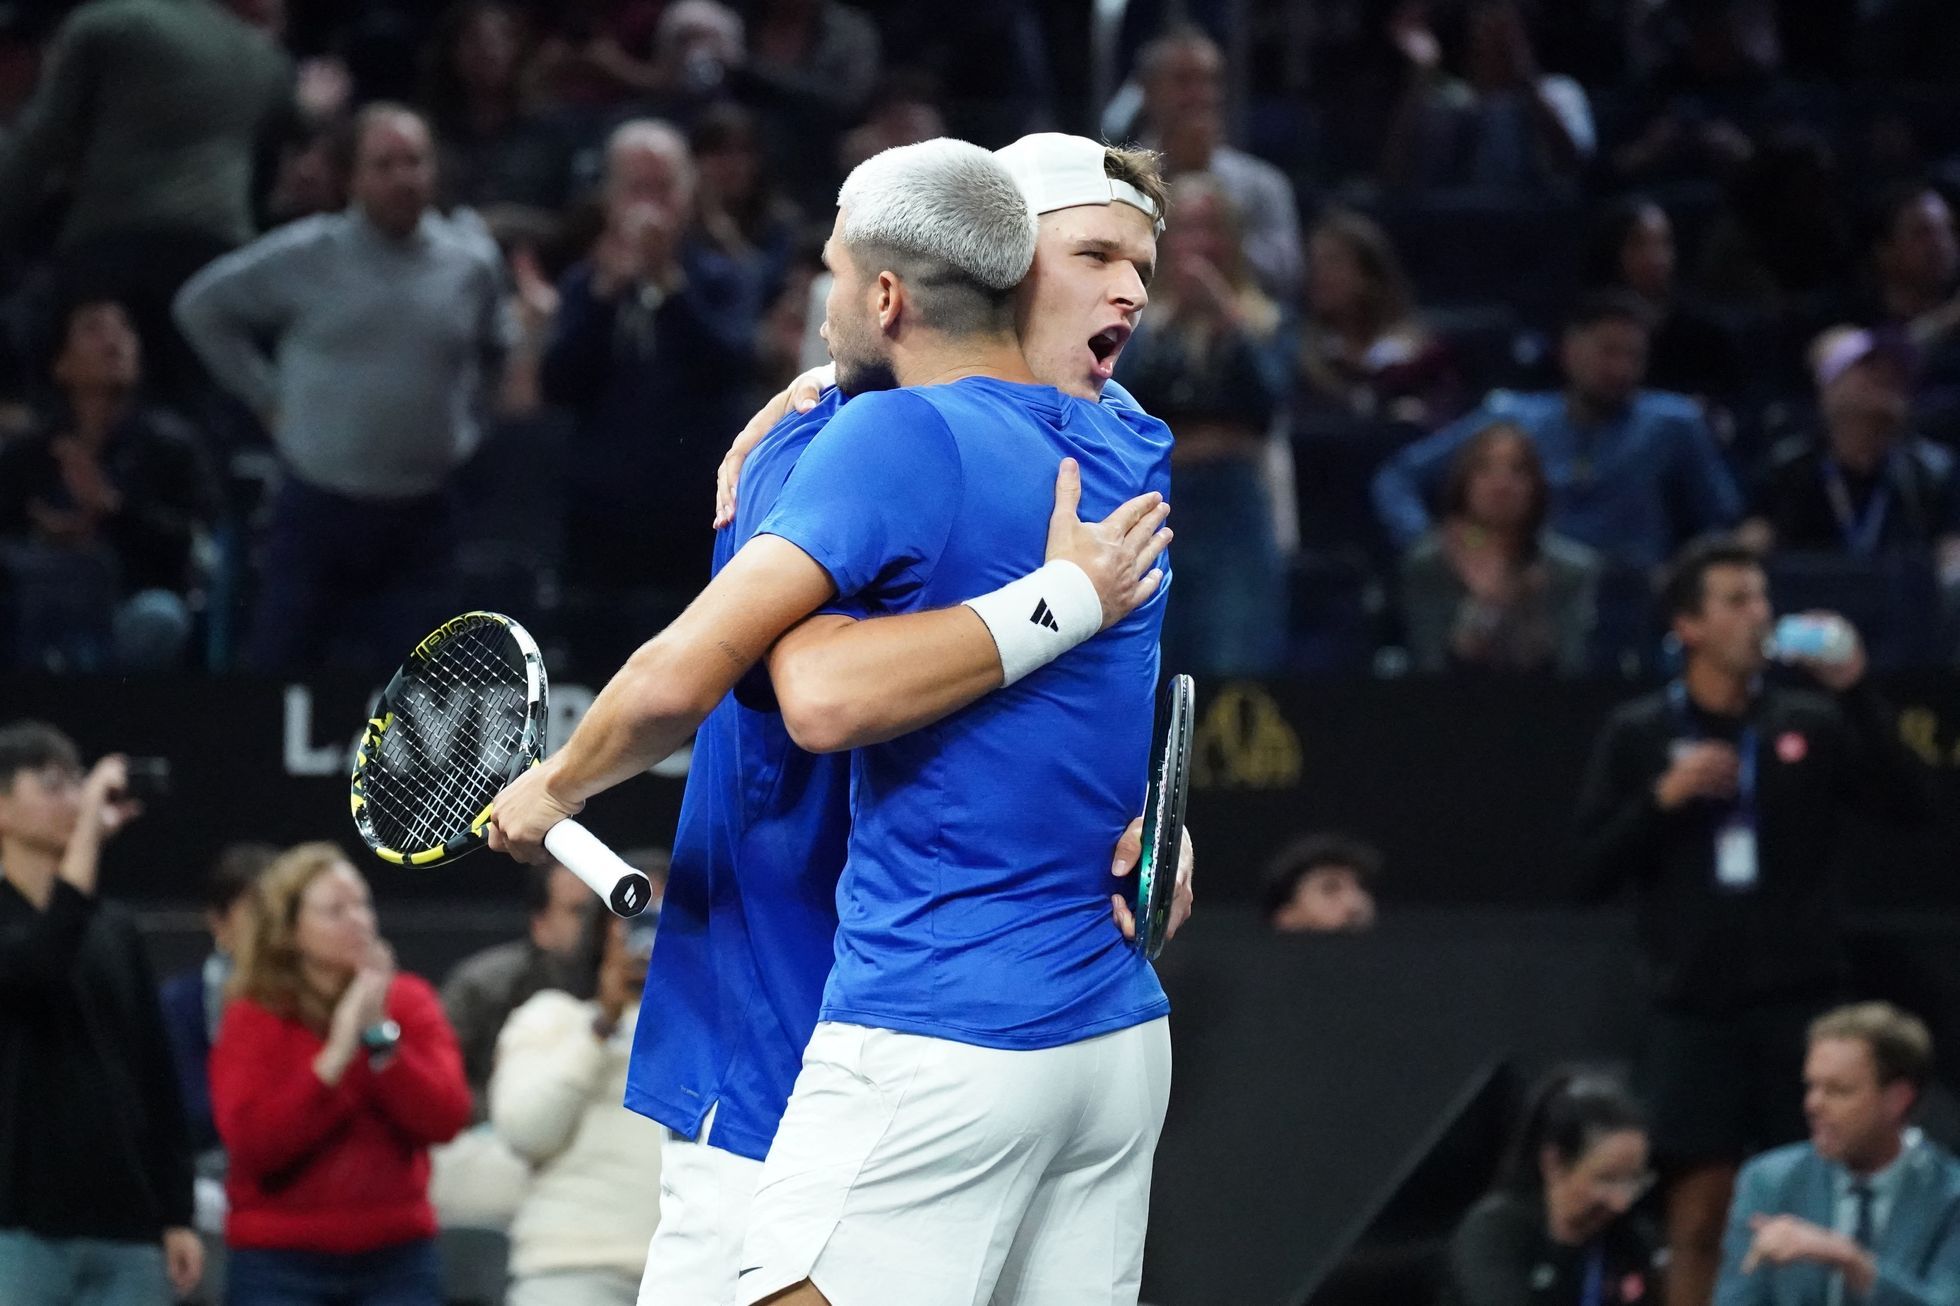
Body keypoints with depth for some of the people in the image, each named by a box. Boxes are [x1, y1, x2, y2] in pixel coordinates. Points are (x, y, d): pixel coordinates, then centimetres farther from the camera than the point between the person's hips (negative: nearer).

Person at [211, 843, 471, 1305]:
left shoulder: (408, 1002, 5)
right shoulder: (252, 1020, -2)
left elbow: (446, 1118, -6)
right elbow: (251, 1142, -15)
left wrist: (381, 1036, -16)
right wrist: (335, 1058, -20)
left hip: (396, 1261, 2)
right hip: (281, 1266, -2)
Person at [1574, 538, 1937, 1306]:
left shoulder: (1811, 724, 5)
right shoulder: (1638, 737, 5)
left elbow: (1911, 807, -6)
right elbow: (1592, 873, 2)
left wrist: (1855, 694, -13)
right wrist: (1664, 798, -12)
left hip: (1801, 1007, 1)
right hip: (1696, 1011, -1)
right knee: (1699, 1220, -3)